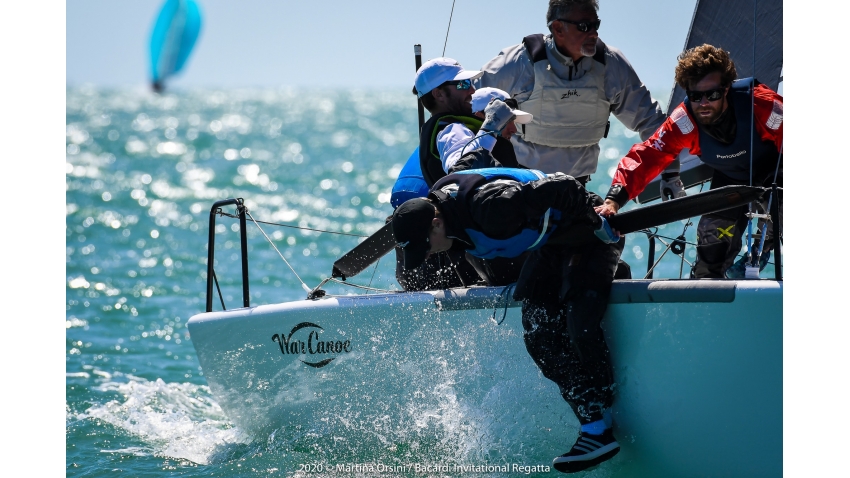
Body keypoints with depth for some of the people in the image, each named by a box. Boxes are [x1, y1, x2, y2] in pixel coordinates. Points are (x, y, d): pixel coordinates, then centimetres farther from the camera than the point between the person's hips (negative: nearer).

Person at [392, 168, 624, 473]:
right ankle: (594, 421, -6)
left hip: (587, 237, -9)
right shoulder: (432, 207, -8)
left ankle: (600, 431, -17)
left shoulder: (489, 207, -37)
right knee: (539, 337, -5)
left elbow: (563, 187, -34)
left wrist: (599, 227, -21)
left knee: (579, 325, -22)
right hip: (551, 245, 9)